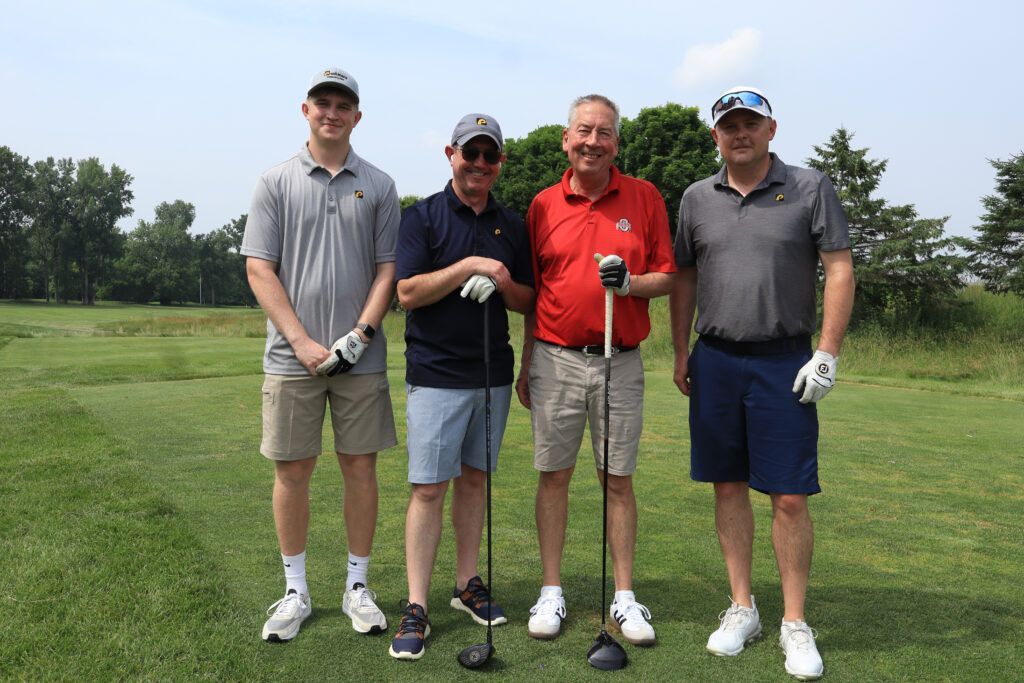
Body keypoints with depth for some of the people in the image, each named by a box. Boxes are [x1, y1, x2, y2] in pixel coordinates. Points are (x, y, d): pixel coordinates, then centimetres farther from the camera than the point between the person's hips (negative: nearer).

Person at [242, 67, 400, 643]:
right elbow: (260, 271, 0)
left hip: (361, 357, 1)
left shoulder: (379, 186, 8)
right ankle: (296, 591, 20)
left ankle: (358, 585, 20)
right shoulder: (275, 183, 5)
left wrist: (361, 333, -9)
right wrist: (303, 343, -9)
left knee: (361, 466, 5)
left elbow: (387, 268, 5)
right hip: (292, 355, 0)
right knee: (292, 470, 5)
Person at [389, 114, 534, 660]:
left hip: (494, 372, 5)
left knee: (475, 478, 12)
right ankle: (416, 609, 3)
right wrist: (469, 266, -17)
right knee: (428, 487, -4)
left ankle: (467, 584, 26)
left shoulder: (512, 225, 11)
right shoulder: (422, 217, -1)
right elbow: (408, 292, -11)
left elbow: (528, 301, 12)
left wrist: (502, 282, -9)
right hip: (436, 373, -4)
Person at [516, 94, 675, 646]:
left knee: (618, 479, 7)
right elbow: (531, 291, 10)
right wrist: (526, 364, 10)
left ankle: (624, 598, 19)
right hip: (555, 359, 1)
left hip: (620, 362, -1)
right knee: (553, 474, 6)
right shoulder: (544, 205, 6)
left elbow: (667, 275, 4)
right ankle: (551, 592, 19)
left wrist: (631, 282, -17)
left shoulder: (644, 197, 3)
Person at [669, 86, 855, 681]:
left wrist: (827, 353, -9)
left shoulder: (810, 188, 0)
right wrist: (681, 353, 9)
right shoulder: (697, 198, 9)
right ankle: (743, 609, 23)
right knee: (730, 486, 9)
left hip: (785, 363, -3)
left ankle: (795, 623, 14)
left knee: (790, 496, -1)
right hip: (715, 361, 3)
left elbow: (840, 270, -3)